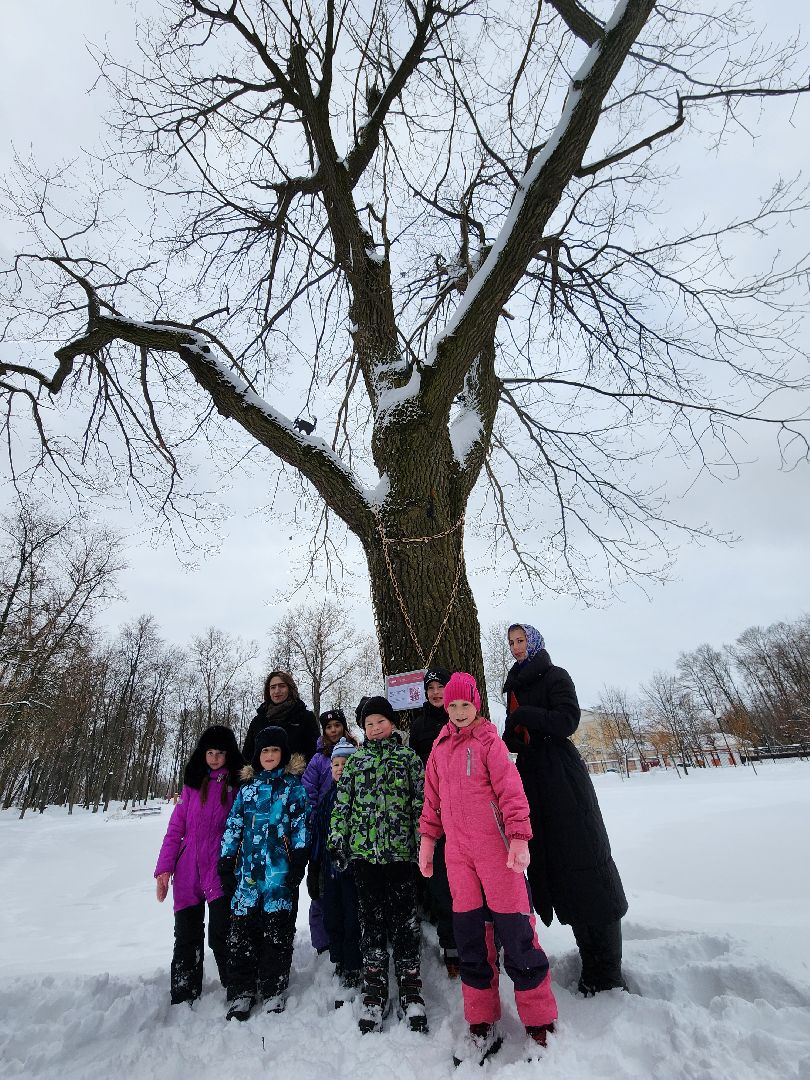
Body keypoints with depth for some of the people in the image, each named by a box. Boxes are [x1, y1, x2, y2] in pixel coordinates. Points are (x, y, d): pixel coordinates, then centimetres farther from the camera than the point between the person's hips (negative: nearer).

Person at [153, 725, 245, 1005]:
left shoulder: (238, 784, -1)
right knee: (186, 936, 12)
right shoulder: (192, 783, 6)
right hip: (188, 870, 3)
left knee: (220, 935, -5)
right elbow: (176, 827, 6)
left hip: (221, 870, -3)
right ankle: (183, 999, 29)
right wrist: (164, 868, 0)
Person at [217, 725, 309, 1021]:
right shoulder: (247, 787, 13)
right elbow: (233, 827, 13)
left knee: (277, 930, 2)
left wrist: (298, 862, -9)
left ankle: (274, 990, 17)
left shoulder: (294, 785, 2)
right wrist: (226, 864, 8)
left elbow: (301, 826, -2)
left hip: (280, 870, -3)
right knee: (241, 930, 5)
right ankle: (241, 991, 20)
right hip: (247, 870, 3)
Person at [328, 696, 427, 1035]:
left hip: (401, 851, -2)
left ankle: (410, 990, 17)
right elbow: (342, 804, 10)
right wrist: (337, 840, 3)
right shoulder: (354, 761, 9)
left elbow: (421, 804, 0)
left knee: (404, 918, 3)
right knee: (371, 918, 8)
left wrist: (423, 843, -5)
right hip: (364, 851, 2)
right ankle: (374, 992, 19)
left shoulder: (408, 757, 3)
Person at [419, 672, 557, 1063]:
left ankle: (540, 1024, 19)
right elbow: (433, 796, 15)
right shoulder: (440, 746, 8)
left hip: (495, 848, -4)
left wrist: (519, 837, -20)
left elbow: (510, 789, -12)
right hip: (458, 852, 5)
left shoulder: (489, 740, -6)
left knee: (515, 934, 1)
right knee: (470, 936, 12)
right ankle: (483, 1025, 28)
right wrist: (428, 837, 13)